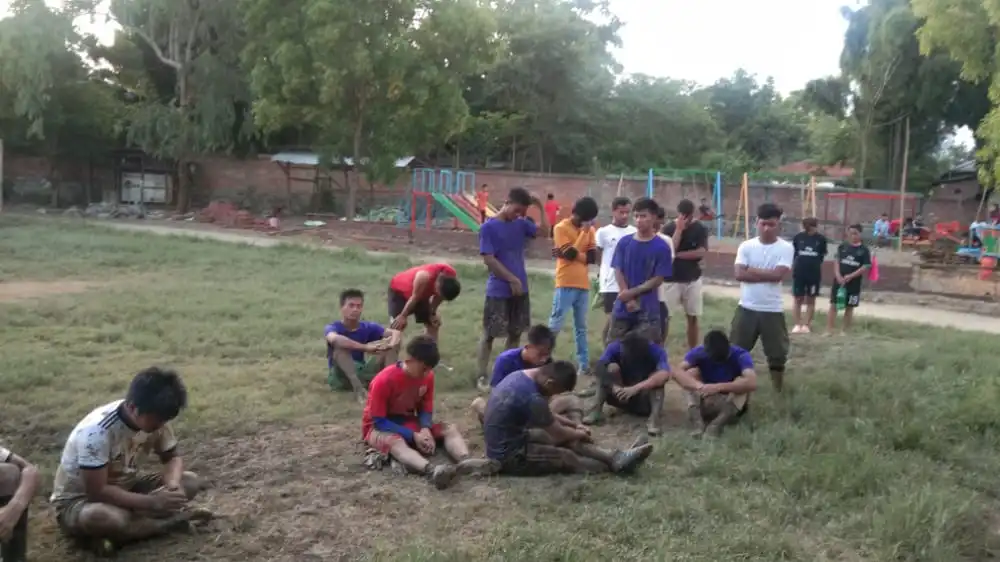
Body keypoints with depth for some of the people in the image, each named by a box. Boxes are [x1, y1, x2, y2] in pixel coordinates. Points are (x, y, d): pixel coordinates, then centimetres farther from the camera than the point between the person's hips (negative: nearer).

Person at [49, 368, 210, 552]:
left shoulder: (154, 417, -14)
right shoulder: (97, 431, -33)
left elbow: (173, 457, -2)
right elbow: (97, 492, -32)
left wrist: (173, 485, -24)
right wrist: (152, 502, -33)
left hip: (123, 485, 7)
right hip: (78, 499, -6)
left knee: (191, 482, -10)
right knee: (101, 517, -42)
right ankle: (168, 522, -18)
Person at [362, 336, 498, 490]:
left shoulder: (427, 376, -7)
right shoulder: (384, 380, -24)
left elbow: (426, 410, 1)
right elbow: (378, 421, -22)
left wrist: (425, 430, -22)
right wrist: (413, 436, -30)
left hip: (408, 422, 6)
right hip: (379, 427, -6)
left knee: (451, 429, -14)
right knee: (395, 441, -41)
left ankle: (465, 461, -47)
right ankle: (431, 470, -69)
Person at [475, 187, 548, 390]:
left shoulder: (521, 224, 6)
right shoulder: (489, 227, -10)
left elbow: (544, 230, 8)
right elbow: (488, 259, -14)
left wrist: (540, 207, -4)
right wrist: (512, 279, -13)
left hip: (521, 289, 6)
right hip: (498, 291, -6)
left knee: (515, 333, 11)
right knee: (489, 334, 1)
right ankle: (482, 376, 8)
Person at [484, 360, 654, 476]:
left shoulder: (520, 376, 2)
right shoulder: (532, 398, -28)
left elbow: (547, 417, 18)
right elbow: (559, 433, -12)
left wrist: (574, 427, 15)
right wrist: (580, 434, 8)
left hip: (505, 441, 9)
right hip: (508, 454, -9)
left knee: (568, 439, 4)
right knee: (567, 457, -8)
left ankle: (615, 457, -1)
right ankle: (614, 464, 4)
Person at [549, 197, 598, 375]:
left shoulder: (589, 230, 11)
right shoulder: (561, 228, -6)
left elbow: (593, 257, 2)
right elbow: (570, 253, -16)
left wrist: (573, 253, -10)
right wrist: (583, 232, -12)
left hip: (583, 284, 6)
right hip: (566, 284, -6)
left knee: (581, 327, 10)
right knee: (555, 324, -6)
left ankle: (584, 364, 15)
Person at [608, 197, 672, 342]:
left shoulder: (661, 247, -7)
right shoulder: (624, 243, 2)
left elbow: (658, 279, -7)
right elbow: (618, 272, 1)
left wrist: (632, 292, -13)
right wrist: (629, 299, -10)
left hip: (648, 310, -3)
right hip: (623, 307, 3)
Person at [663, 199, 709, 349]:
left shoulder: (700, 229, -3)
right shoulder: (668, 228, -5)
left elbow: (701, 253, -13)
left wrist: (677, 254, -13)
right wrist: (679, 229, -20)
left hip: (692, 279, 2)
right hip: (671, 279, -1)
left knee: (692, 317, 9)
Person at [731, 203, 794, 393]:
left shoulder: (786, 248, -5)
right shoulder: (746, 246, 0)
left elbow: (778, 274, -17)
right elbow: (739, 274, -12)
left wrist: (751, 270, -11)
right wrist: (767, 274, -15)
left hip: (773, 310, -1)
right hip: (746, 308, 1)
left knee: (777, 354, 8)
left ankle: (778, 390, 24)